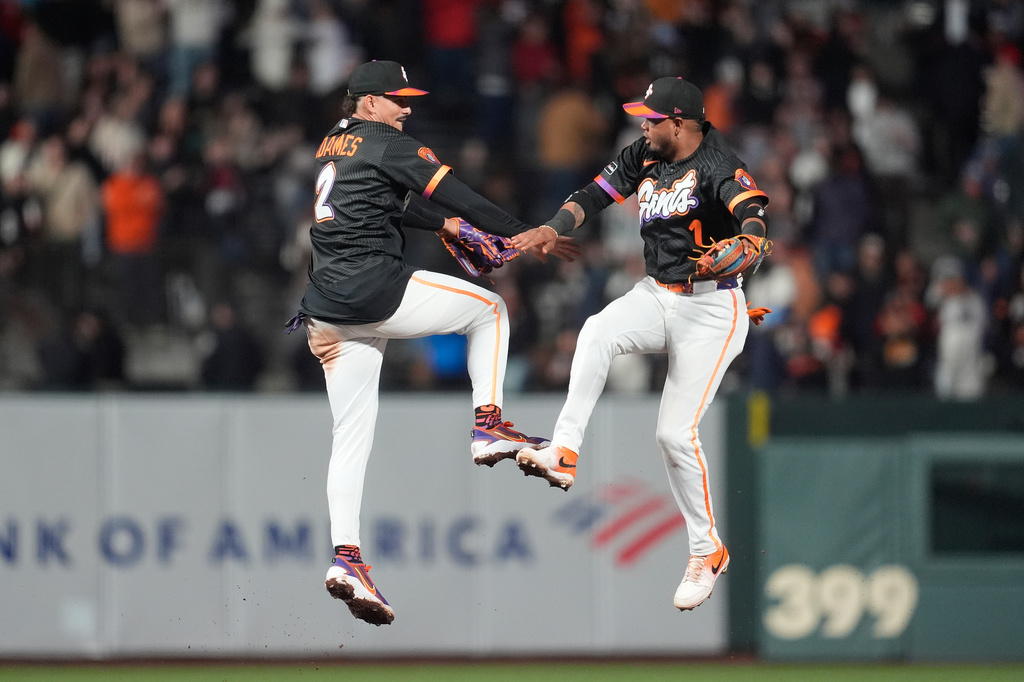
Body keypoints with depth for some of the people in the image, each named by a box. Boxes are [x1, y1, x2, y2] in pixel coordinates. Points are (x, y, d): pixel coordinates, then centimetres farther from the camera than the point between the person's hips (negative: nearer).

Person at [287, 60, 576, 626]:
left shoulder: (331, 146, 21)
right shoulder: (386, 145, -4)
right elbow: (455, 194, -7)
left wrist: (446, 225, 35)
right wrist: (520, 236, -4)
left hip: (328, 311, 8)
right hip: (377, 290, -8)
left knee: (351, 434, 5)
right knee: (488, 308, 15)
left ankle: (345, 556, -7)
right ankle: (488, 427, 6)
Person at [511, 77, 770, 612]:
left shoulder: (718, 167, -19)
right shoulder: (645, 157, 4)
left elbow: (753, 209, -35)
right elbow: (596, 195, 5)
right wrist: (554, 229, -13)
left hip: (712, 309, -6)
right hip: (656, 296, 6)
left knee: (676, 433, -10)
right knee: (597, 332, -28)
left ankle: (707, 551, 8)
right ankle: (563, 454, -33)